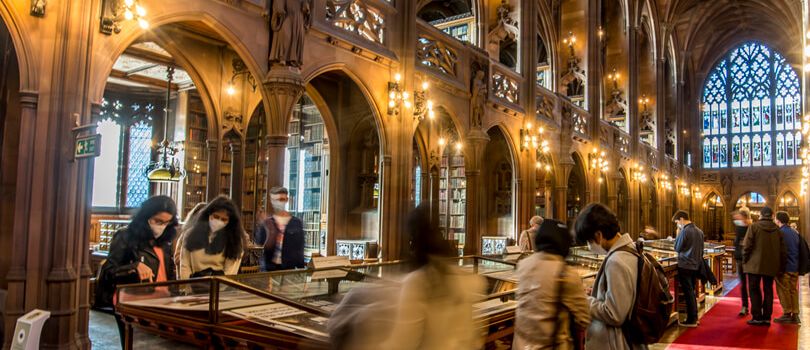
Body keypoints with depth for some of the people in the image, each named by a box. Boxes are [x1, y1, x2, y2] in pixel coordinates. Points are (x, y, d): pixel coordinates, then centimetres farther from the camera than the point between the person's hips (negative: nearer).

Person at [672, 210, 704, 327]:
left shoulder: (685, 231, -16)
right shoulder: (699, 231, 9)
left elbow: (677, 248, -9)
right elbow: (701, 250, 14)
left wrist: (678, 233, -3)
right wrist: (698, 262, 20)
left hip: (685, 266, -8)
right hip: (696, 266, 8)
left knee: (688, 293, -1)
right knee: (692, 292, 17)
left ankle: (691, 320, 5)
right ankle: (694, 317, 23)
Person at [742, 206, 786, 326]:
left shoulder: (754, 226, -9)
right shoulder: (777, 229, 4)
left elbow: (746, 245, -13)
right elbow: (782, 250, 6)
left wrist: (745, 260, -1)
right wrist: (781, 266, 14)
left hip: (755, 264, -4)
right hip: (771, 266, 4)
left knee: (754, 290, 4)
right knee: (768, 291, 11)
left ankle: (757, 317, 1)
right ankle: (767, 317, 12)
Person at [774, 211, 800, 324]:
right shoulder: (795, 233, 10)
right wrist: (798, 265, 22)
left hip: (784, 267, -7)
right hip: (795, 267, 7)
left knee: (783, 290, 0)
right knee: (793, 290, 11)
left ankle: (787, 314, 1)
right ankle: (795, 314, 12)